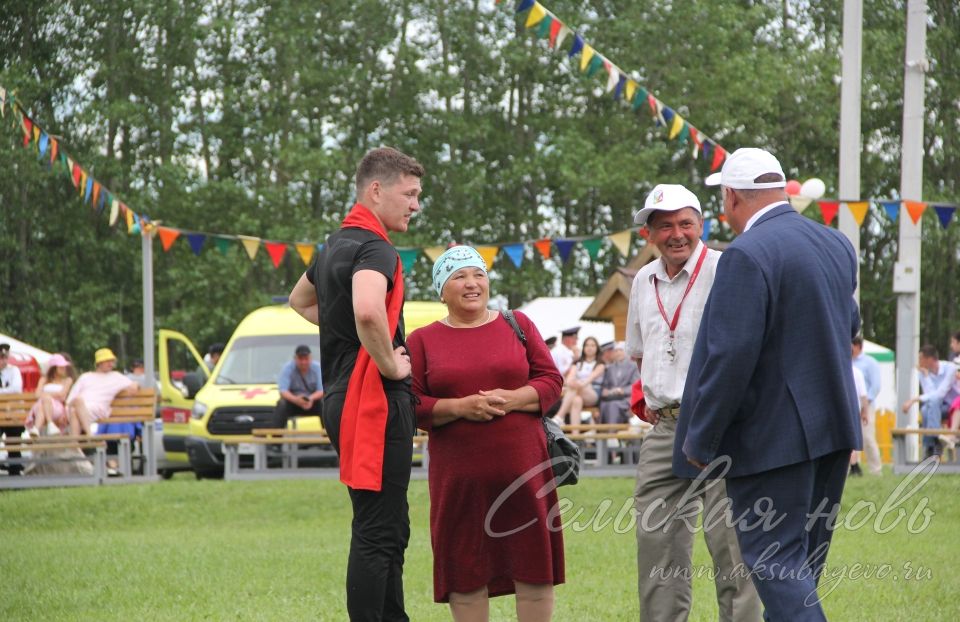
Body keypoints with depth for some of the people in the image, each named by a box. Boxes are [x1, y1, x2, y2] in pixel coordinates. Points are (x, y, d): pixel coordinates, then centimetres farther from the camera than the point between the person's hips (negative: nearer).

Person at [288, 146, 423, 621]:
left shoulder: (336, 244, 17)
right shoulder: (375, 248, -14)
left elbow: (300, 301, 36)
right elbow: (367, 310, -36)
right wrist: (390, 364, -19)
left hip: (342, 398, 10)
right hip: (376, 402, -10)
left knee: (387, 530, 16)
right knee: (377, 533, -9)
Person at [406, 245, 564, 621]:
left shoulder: (518, 325, 10)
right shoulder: (423, 341, 6)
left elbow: (550, 381, 5)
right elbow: (411, 405, 0)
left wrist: (511, 399, -13)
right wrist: (461, 407, -15)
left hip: (522, 467, 1)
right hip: (458, 474, -1)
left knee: (533, 562, 2)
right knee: (465, 568, 2)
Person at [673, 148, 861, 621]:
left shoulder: (747, 256, -19)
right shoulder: (837, 245, 8)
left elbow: (731, 357, -22)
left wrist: (700, 442, -14)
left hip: (773, 435, -8)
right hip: (833, 428, 8)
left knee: (774, 561, -6)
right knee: (803, 560, 17)